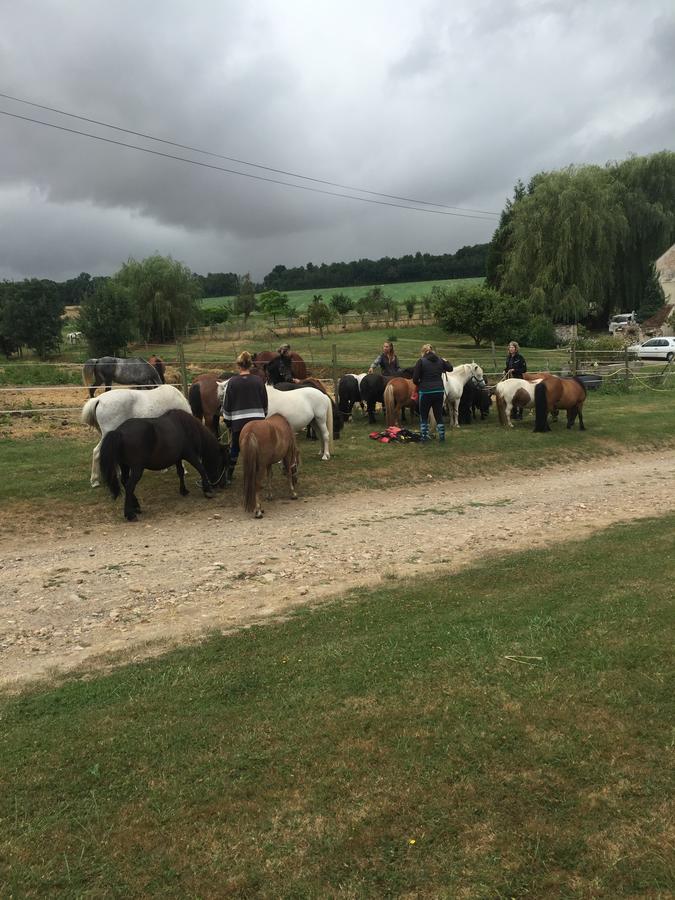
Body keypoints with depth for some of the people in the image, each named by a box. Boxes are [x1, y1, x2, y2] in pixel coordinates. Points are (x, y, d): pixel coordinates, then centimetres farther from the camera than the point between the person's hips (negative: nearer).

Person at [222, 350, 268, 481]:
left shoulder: (232, 382, -6)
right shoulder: (259, 381, -2)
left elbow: (227, 404, -2)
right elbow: (265, 404, 6)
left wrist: (227, 421, 8)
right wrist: (263, 418, 18)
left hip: (238, 421, -1)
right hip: (257, 420, 1)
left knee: (234, 449, 13)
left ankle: (227, 477, 19)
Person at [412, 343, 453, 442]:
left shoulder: (421, 361, -7)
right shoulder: (440, 360, 6)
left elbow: (415, 379, -10)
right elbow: (450, 369, 24)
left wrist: (419, 384, 11)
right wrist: (446, 361, 41)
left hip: (425, 392, -4)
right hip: (439, 391, 4)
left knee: (423, 415, 10)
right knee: (439, 414, 14)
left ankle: (424, 437, 10)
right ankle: (442, 436, 18)